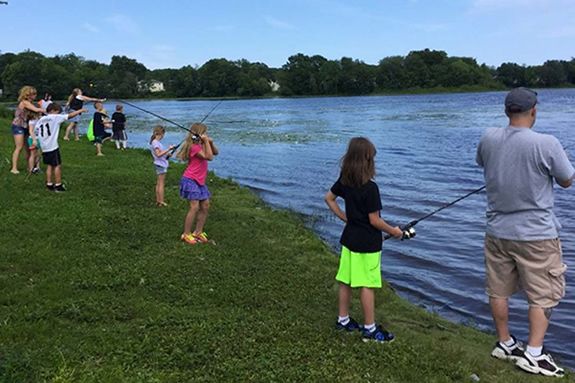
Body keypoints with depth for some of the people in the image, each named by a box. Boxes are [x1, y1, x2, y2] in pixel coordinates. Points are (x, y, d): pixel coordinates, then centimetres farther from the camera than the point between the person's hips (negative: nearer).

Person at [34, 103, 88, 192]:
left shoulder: (40, 120, 11)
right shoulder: (55, 117, -7)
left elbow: (36, 135, 12)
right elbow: (70, 115, -7)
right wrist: (80, 110, 2)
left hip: (44, 148, 7)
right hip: (53, 147, -7)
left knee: (49, 165, 15)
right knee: (57, 166, 1)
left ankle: (49, 184, 16)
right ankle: (58, 185, 2)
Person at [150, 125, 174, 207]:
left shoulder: (155, 142, 12)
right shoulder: (155, 142, -17)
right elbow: (158, 154, -25)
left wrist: (166, 153, 8)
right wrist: (168, 149, -27)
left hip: (160, 164, 10)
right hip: (161, 164, -10)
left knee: (158, 183, 13)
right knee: (161, 184, -6)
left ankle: (158, 200, 18)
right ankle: (161, 202, -4)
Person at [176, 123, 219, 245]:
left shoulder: (201, 145, 13)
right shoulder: (194, 146, -17)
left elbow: (215, 152, 14)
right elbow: (209, 157, -25)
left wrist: (211, 142, -3)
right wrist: (206, 142, -22)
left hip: (200, 181, 10)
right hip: (190, 180, -10)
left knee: (205, 206, 9)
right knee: (194, 207, -13)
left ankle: (198, 232, 18)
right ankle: (186, 234, -5)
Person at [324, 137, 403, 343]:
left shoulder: (344, 180, -1)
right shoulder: (370, 188, -22)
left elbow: (329, 198, 12)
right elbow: (374, 220, -18)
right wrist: (393, 231, -3)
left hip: (349, 238, 7)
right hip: (367, 242, -7)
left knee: (346, 280, 16)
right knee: (368, 285, 2)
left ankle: (343, 320, 29)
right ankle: (370, 329, 12)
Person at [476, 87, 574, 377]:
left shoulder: (488, 139, -5)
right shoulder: (546, 144, -18)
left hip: (497, 231, 5)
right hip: (536, 234, -4)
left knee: (499, 291, 16)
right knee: (543, 295, 10)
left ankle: (505, 344, 30)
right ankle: (533, 354, 11)